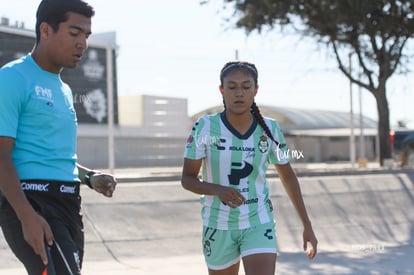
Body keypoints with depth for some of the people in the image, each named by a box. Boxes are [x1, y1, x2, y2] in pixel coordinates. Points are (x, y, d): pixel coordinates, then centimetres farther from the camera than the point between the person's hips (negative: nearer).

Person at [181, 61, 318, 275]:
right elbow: (187, 179, -8)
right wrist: (218, 190, -28)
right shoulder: (205, 127, -11)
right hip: (219, 226, 0)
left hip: (259, 224, 0)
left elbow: (287, 176, 8)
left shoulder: (270, 129, -5)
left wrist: (307, 225, 9)